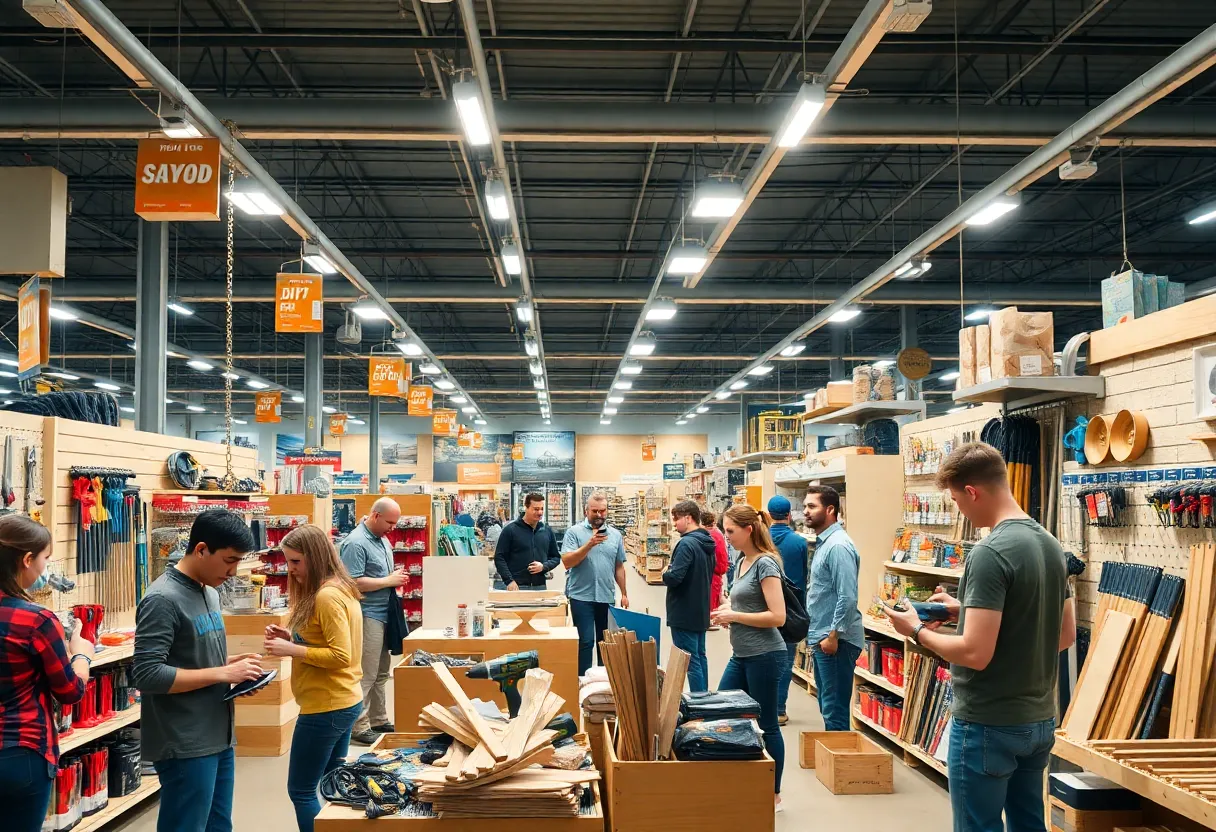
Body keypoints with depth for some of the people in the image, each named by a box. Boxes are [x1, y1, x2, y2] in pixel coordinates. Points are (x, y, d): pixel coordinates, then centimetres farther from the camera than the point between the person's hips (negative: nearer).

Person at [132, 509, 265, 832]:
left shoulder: (209, 592, 10)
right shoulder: (163, 599, -17)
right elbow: (147, 674, -23)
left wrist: (231, 662, 2)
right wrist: (223, 674, -20)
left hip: (217, 739, 9)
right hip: (185, 746, -9)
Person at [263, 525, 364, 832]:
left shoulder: (326, 596, -20)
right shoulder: (341, 590, 10)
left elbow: (341, 657, -23)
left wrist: (292, 650, -21)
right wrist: (293, 636, 7)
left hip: (326, 707, -10)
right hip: (345, 702, 10)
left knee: (301, 791, 0)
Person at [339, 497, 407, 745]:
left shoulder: (383, 539, 12)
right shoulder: (356, 543, -16)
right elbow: (354, 583, -23)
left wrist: (397, 576, 7)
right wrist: (389, 581, -16)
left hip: (384, 614, 10)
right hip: (367, 615, -9)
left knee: (381, 673, 16)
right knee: (366, 675, -5)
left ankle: (379, 720, 26)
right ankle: (359, 727, 2)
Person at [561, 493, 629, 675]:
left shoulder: (615, 535, 10)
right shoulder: (575, 532, -2)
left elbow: (619, 567, 15)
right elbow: (567, 562, -12)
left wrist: (624, 594, 12)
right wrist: (589, 544, -21)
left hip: (606, 597, 4)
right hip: (581, 596, -4)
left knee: (605, 641, 10)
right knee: (585, 641, -5)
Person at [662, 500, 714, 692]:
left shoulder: (686, 544, -21)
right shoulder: (706, 542, 8)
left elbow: (674, 578, -27)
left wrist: (666, 573, -5)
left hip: (684, 612, -9)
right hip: (701, 611, 9)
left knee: (690, 660, -3)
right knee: (700, 656, 17)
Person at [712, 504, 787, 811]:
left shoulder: (765, 563, -16)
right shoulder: (741, 561, 10)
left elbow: (777, 616, -22)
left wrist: (734, 616, -17)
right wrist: (728, 609, 4)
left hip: (764, 656, -9)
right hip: (741, 655, 9)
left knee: (766, 725, 3)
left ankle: (774, 795, 17)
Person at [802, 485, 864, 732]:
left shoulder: (838, 546, -17)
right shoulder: (823, 543, 14)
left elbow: (847, 598, -23)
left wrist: (833, 636, -22)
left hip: (835, 641, -10)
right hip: (822, 638, 10)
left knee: (835, 711, -4)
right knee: (827, 708, 17)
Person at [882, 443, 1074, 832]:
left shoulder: (990, 553, -21)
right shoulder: (1051, 545, 6)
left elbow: (975, 653, -25)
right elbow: (1066, 634, 15)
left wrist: (918, 631, -7)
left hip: (988, 725, -8)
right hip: (1039, 721, 8)